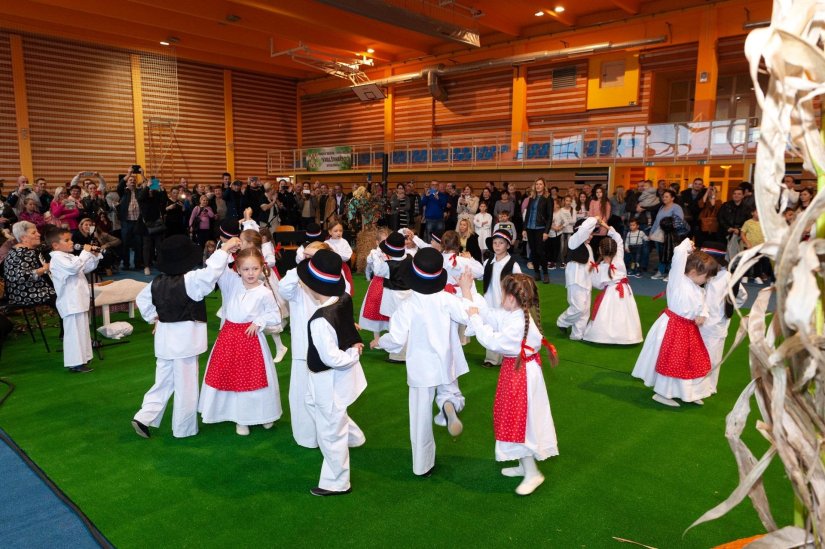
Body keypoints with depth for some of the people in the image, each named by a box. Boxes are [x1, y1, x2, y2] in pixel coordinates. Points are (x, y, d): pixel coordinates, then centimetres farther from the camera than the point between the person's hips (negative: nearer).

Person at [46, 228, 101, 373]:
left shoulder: (69, 256, 16)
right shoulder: (57, 257, -13)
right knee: (74, 331, -8)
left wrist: (94, 256, 7)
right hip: (70, 302, -10)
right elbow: (73, 267, -30)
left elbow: (86, 268, 23)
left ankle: (82, 358, 26)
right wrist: (85, 252, -23)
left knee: (81, 329, 16)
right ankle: (75, 363, -5)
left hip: (78, 300, 10)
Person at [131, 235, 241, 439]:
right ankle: (184, 429, 15)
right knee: (186, 386, 5)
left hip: (165, 338, 7)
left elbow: (141, 299, 15)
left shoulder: (157, 282, 3)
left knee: (164, 381, 20)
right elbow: (210, 272, -31)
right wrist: (224, 249, -24)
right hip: (185, 339, -7)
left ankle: (144, 417, 16)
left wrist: (154, 318, 20)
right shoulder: (189, 281, -19)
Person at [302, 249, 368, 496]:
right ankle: (352, 433, 42)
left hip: (330, 379, -8)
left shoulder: (320, 320, -32)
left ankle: (336, 484, 30)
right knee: (313, 403, 32)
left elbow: (332, 358, -27)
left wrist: (353, 354, -13)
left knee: (330, 431, 11)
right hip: (342, 372, 8)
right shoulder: (345, 299, -10)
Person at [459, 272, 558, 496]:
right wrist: (466, 292, 9)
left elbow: (492, 342, -27)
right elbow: (487, 313, 8)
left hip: (521, 374, -10)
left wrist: (475, 319, -19)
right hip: (515, 370, 10)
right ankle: (524, 465, 36)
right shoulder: (511, 314, -2)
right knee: (516, 421, 20)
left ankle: (532, 473, 16)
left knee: (520, 422, 2)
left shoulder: (519, 323, -29)